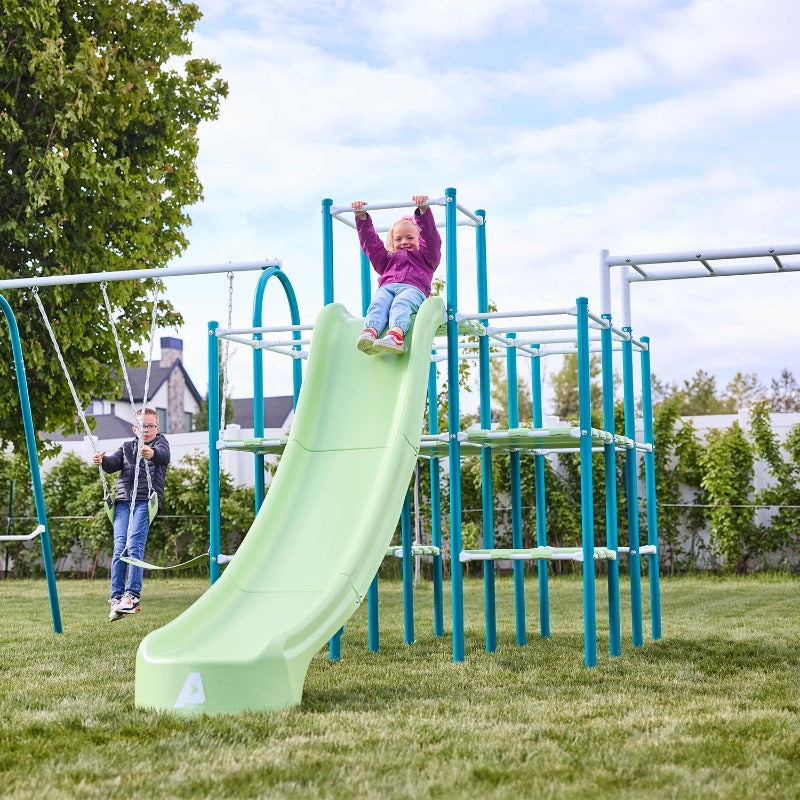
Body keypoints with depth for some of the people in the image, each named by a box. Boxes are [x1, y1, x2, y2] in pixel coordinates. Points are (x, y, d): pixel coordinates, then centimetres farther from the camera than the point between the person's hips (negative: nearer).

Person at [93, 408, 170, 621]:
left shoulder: (160, 442, 14)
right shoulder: (127, 447, 26)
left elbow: (164, 455, -11)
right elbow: (114, 463, 7)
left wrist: (152, 453, -35)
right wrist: (102, 460, -17)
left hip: (146, 501, -4)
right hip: (123, 500, 4)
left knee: (134, 546, -18)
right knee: (120, 548, -8)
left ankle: (132, 595, -20)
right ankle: (116, 598, -9)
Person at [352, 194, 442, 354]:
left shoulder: (425, 258, 33)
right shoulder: (388, 260, 42)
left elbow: (431, 236, 17)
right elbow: (370, 242, 36)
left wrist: (424, 211, 3)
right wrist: (362, 217, 26)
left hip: (413, 288, -3)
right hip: (387, 286, 3)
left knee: (401, 304, -38)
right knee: (378, 303, -33)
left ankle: (396, 335, -66)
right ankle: (370, 332, -62)